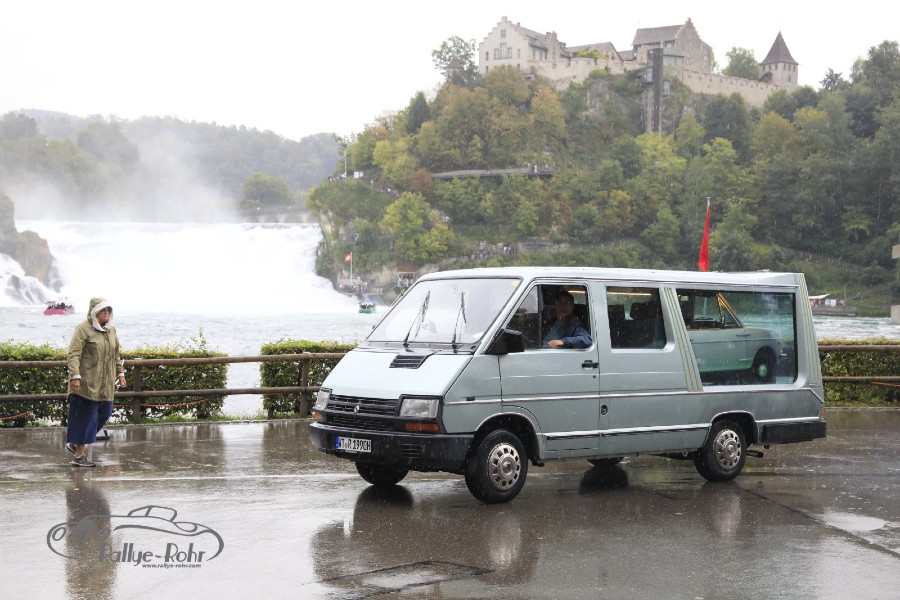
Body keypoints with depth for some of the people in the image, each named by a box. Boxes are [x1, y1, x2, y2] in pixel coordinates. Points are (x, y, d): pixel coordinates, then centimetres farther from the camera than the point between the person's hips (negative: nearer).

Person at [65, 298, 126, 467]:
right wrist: (75, 376, -25)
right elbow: (73, 354, -16)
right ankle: (79, 456, 6)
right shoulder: (83, 329, -10)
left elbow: (115, 354, 26)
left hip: (106, 383, 8)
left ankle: (75, 442, 27)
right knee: (86, 417, -4)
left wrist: (120, 373, 22)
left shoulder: (111, 329, 14)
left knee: (104, 414, 9)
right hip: (87, 383, -8)